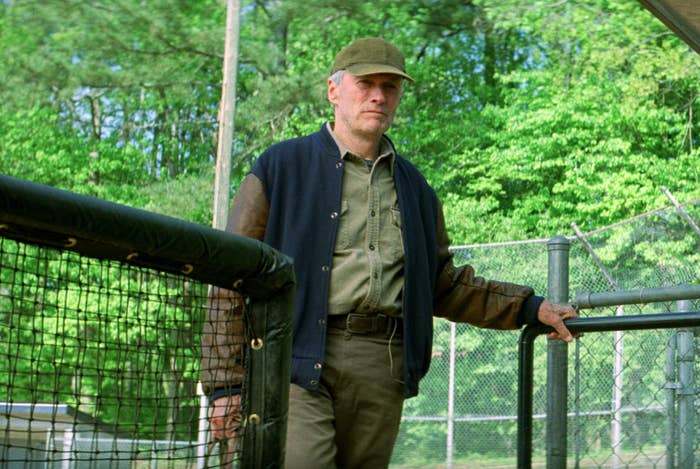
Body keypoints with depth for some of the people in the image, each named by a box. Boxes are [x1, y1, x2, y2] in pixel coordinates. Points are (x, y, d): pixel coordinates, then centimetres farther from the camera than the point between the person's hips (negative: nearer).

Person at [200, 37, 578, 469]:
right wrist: (226, 383, -5)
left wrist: (530, 308, 15)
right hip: (298, 361, -4)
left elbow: (444, 286, 26)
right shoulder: (282, 167, 7)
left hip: (383, 368, 5)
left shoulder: (414, 187, 21)